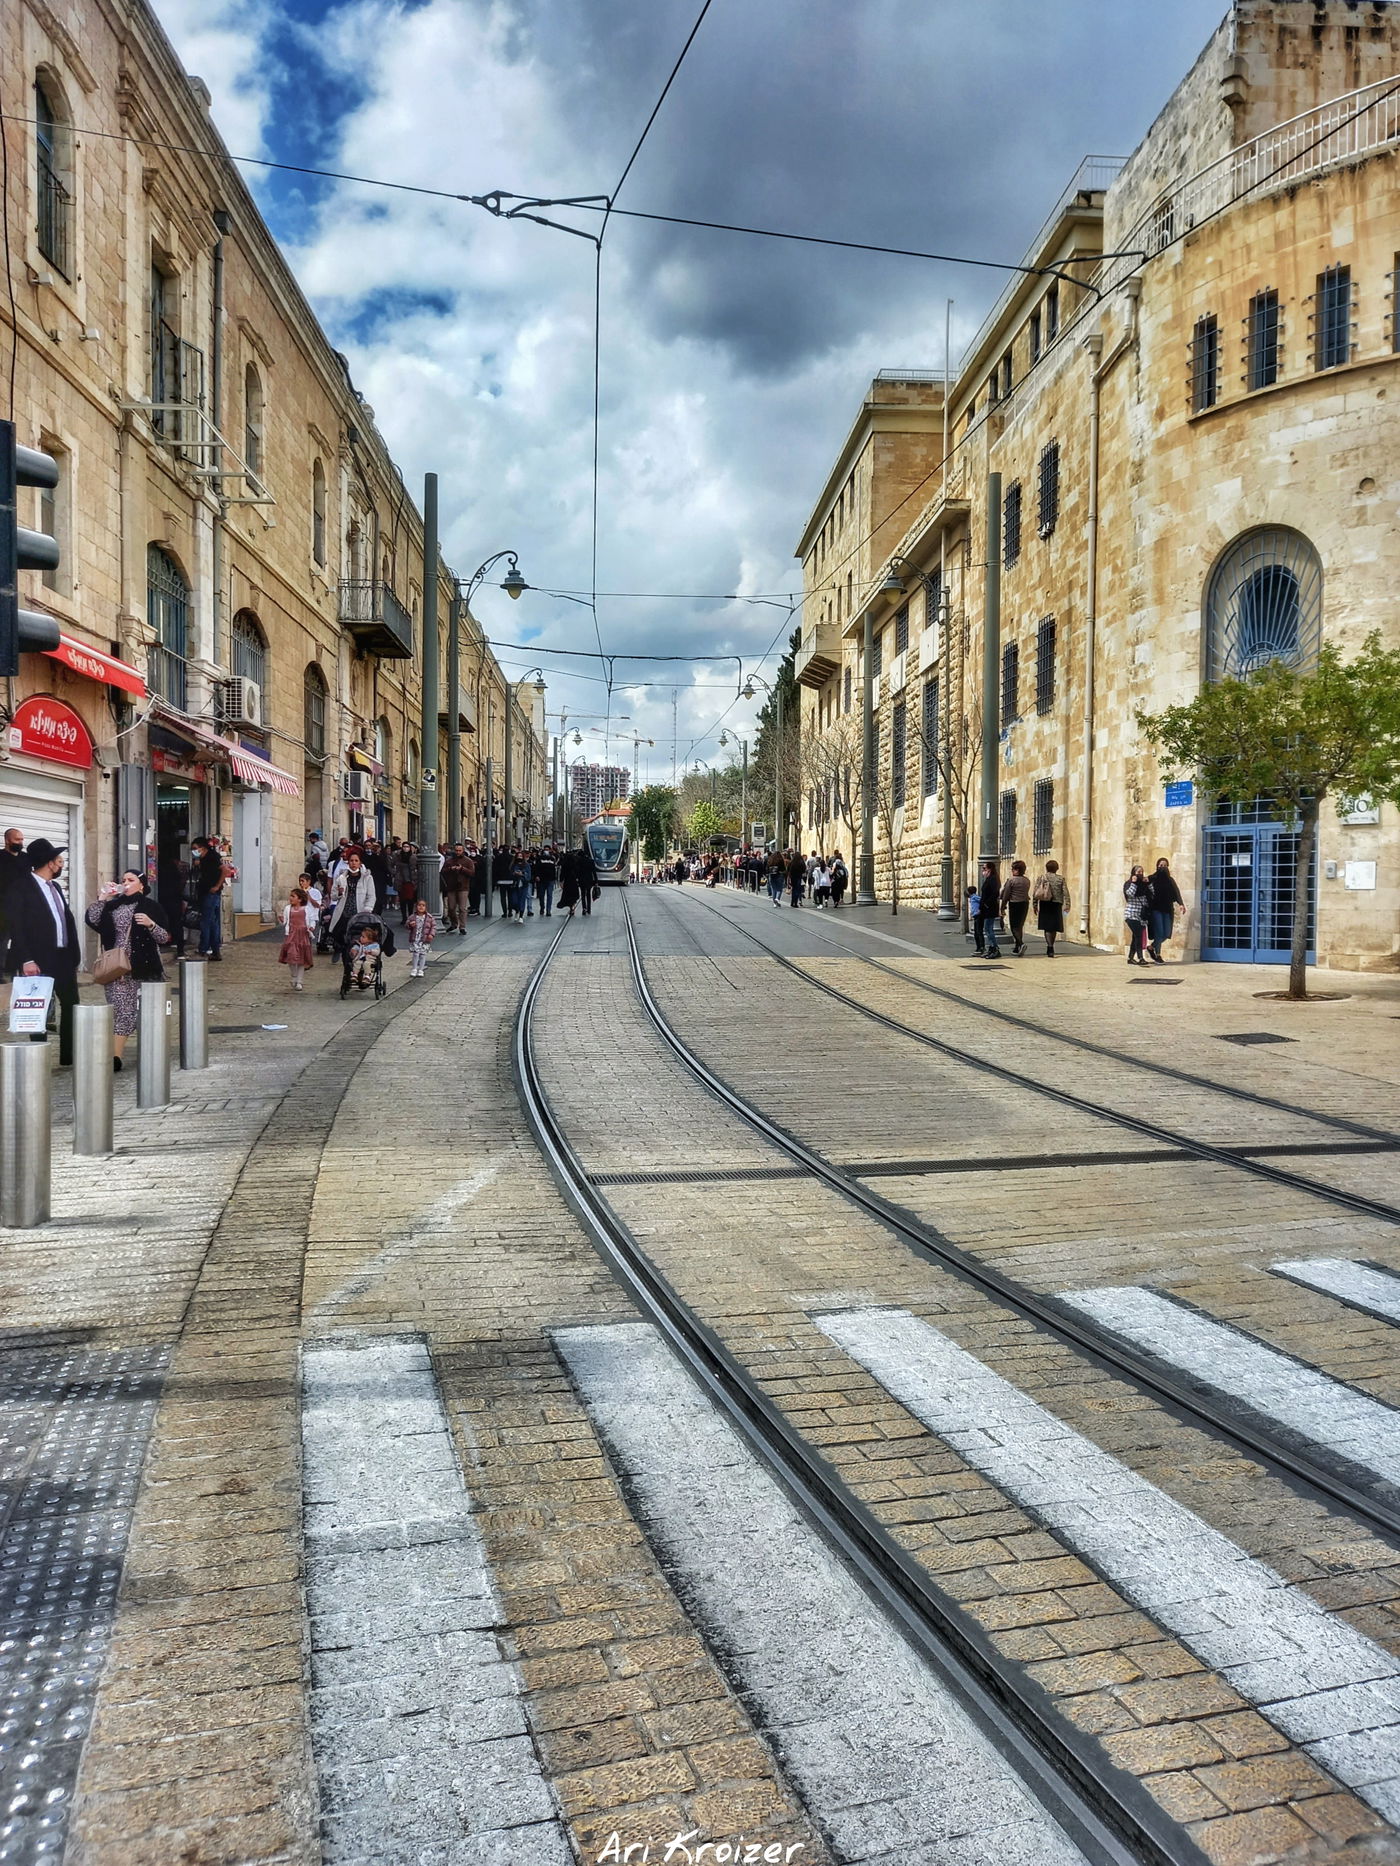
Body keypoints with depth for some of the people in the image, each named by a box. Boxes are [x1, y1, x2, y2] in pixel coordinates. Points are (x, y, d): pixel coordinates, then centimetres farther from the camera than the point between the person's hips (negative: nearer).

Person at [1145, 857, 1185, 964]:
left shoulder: (1170, 880, 11)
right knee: (1159, 932, -10)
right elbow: (1147, 894, -3)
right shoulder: (1152, 879, 0)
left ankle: (1151, 947, 25)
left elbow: (1176, 893, 0)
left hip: (1167, 910, 4)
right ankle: (1158, 956, 4)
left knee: (1166, 934, 1)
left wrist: (1181, 904, -16)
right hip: (1156, 909, -4)